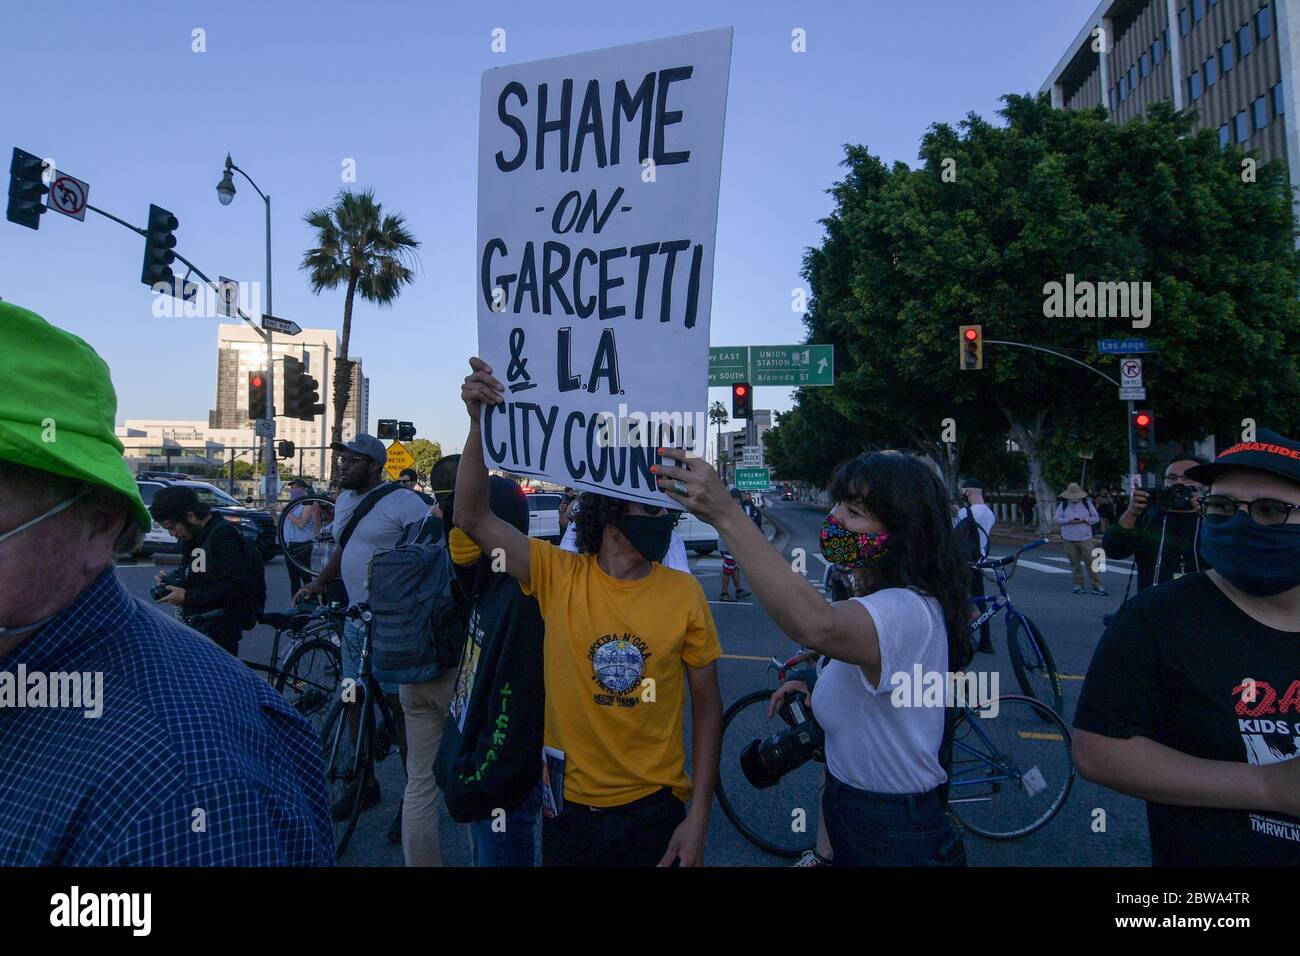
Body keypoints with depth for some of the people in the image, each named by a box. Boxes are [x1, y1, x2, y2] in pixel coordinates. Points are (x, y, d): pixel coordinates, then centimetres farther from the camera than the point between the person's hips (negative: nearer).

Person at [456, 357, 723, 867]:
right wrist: (480, 422, -29)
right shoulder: (559, 576, -10)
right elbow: (473, 517, -17)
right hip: (571, 804, 1)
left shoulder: (684, 593, -11)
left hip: (656, 808, 0)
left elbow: (707, 703, -4)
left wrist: (699, 816, -5)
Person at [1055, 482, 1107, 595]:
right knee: (1074, 563, 5)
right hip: (1069, 539, 1)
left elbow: (1096, 518, 6)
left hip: (1085, 538, 0)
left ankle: (1097, 586, -1)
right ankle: (1078, 585, 15)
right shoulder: (1063, 505, 5)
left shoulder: (1087, 504, 5)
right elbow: (1057, 519, 2)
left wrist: (1084, 520, -11)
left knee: (1091, 562, -5)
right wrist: (1069, 520, -15)